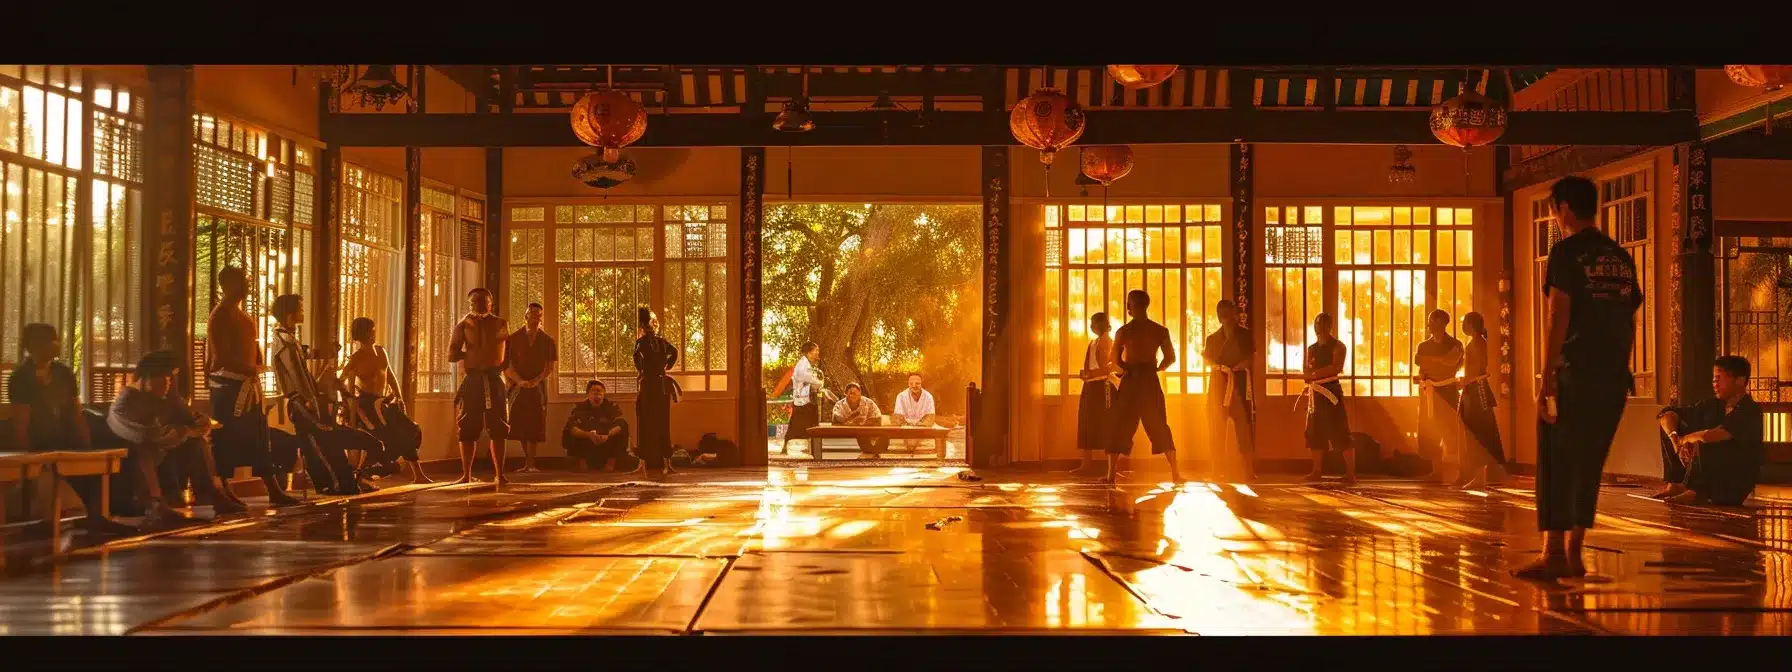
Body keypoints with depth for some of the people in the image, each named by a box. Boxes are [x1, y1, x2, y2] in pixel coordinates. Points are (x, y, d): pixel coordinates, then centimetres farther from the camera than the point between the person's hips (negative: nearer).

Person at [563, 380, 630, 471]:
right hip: (586, 446, 0)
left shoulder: (611, 406, 0)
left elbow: (621, 424, -18)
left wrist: (608, 435, -39)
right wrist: (589, 435, -37)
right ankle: (582, 462, -9)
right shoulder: (579, 407, -1)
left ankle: (611, 462, -12)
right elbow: (571, 427, -18)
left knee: (621, 433, -26)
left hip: (607, 444, 0)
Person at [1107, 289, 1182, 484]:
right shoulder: (1160, 331, 0)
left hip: (1130, 381, -2)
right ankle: (1175, 472, 8)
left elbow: (1114, 361, -3)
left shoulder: (1123, 331, -5)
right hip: (1150, 381, 2)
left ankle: (1112, 474, 0)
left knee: (1120, 427, 4)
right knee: (1159, 427, 11)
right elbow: (1170, 358, 1)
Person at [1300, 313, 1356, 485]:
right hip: (1315, 393, 7)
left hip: (1331, 391, -7)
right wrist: (1310, 373, -11)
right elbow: (1305, 371, 12)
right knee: (1315, 433, 7)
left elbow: (1336, 367, -17)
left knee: (1340, 432, -10)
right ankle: (1317, 471, 13)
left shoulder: (1338, 346, -3)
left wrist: (1314, 373, -13)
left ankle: (1350, 473, -11)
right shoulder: (1311, 348, 17)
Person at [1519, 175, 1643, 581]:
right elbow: (1631, 322, 16)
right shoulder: (1622, 257, 15)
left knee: (1556, 464, -2)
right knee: (1588, 464, 12)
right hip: (1613, 378, 7)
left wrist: (1547, 380, -13)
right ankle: (1574, 553, 14)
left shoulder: (1567, 252, -6)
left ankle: (1554, 554, -5)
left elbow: (1557, 317, -13)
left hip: (1575, 375, -7)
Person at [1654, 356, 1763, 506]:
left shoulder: (1750, 412, -18)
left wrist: (1684, 439, -12)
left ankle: (1695, 492, -21)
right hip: (1709, 475, 8)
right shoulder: (1712, 406, 4)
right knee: (1671, 425, 7)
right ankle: (1676, 484, -3)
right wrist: (1675, 440, -11)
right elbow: (1668, 414, 7)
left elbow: (1708, 436, -33)